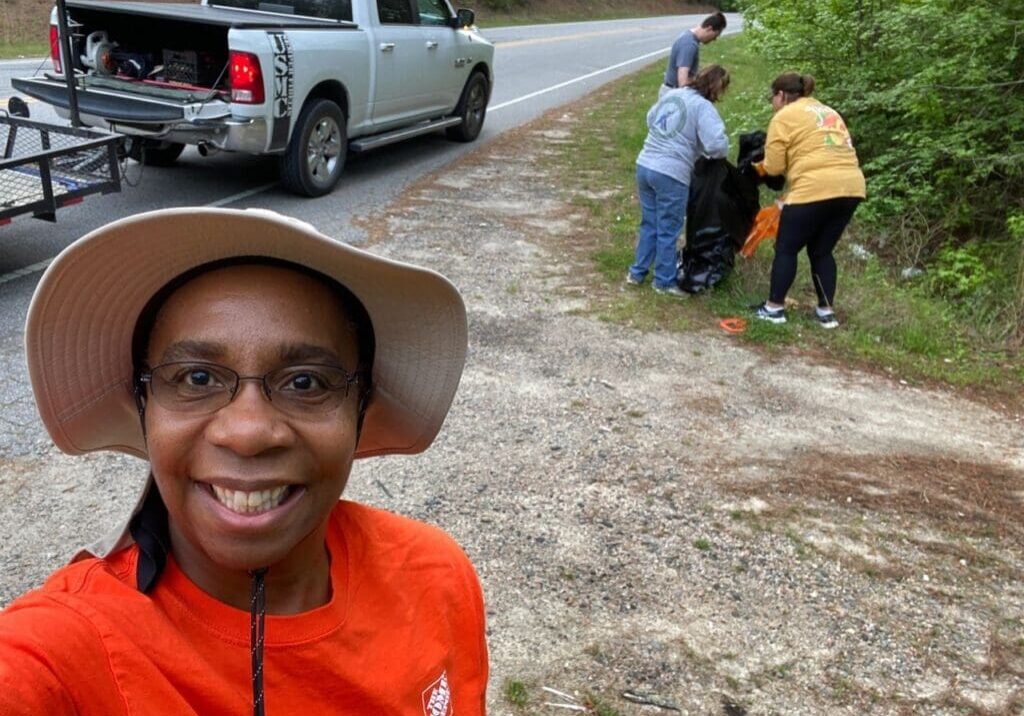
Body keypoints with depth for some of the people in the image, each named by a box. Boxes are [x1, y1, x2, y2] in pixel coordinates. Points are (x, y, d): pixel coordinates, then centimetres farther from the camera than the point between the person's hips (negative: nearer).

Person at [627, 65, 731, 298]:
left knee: (649, 224, 21)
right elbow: (716, 144, -20)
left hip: (645, 166, 7)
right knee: (668, 231, 8)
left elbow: (650, 118, 26)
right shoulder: (703, 107, -11)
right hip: (671, 175, -7)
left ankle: (637, 272, 29)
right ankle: (664, 281, 19)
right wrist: (721, 153, 2)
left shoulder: (671, 94, 11)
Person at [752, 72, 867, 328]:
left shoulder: (784, 117, 3)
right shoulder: (828, 112, 26)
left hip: (816, 189, -7)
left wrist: (761, 167, 20)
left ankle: (774, 307, 12)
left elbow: (773, 166, 0)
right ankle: (827, 311, 19)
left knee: (786, 249, 8)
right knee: (821, 250, 19)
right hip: (851, 187, 7)